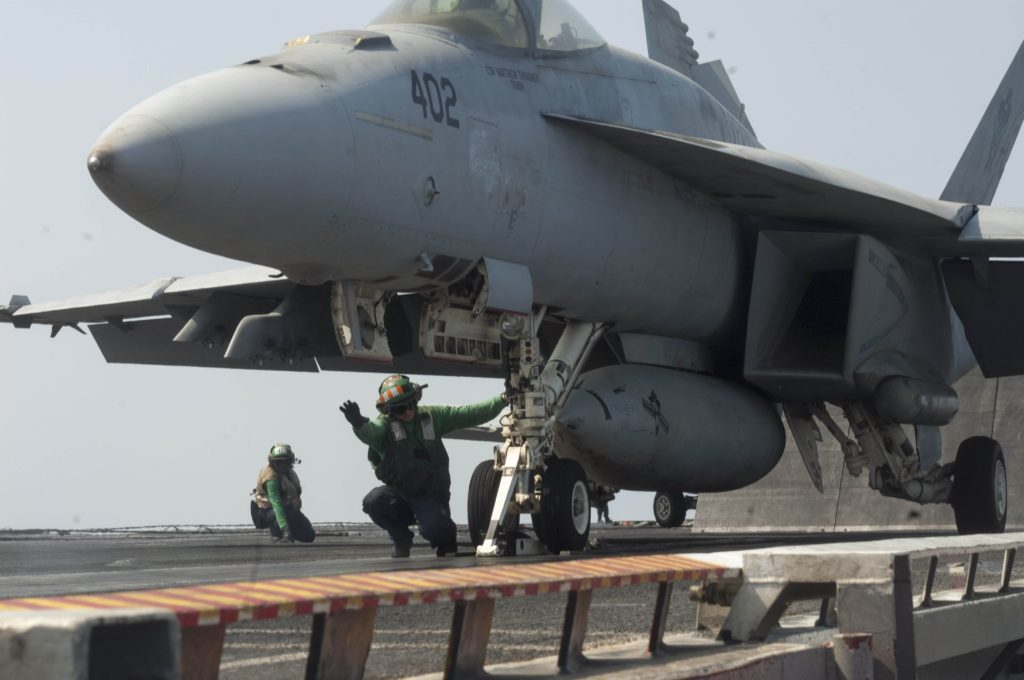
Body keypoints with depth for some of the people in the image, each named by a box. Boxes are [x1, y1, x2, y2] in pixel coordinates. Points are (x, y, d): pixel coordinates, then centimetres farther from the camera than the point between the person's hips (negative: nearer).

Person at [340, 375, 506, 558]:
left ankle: (446, 539, 14)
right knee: (373, 502, -28)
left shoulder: (432, 416, 3)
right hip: (399, 492, 1)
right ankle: (401, 539, 2)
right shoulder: (384, 424, -6)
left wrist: (501, 401, -5)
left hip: (431, 494, -1)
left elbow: (471, 414, 3)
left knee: (434, 529, -28)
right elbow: (370, 432, -30)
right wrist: (358, 424, -54)